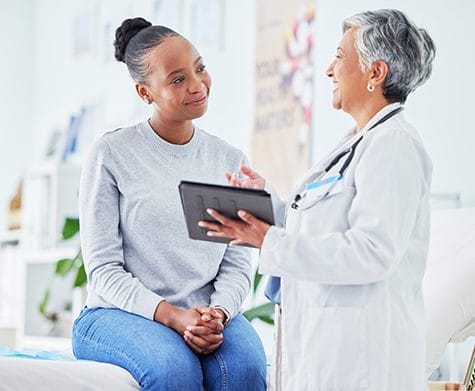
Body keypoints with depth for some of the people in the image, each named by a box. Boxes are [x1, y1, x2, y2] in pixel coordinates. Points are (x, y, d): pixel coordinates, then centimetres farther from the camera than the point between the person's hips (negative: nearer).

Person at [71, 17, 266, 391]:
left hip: (208, 315, 3)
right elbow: (104, 269, -5)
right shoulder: (111, 154, -1)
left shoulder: (230, 160, 10)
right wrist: (174, 317, -19)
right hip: (118, 314, -3)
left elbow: (237, 265, 7)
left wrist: (217, 314, -16)